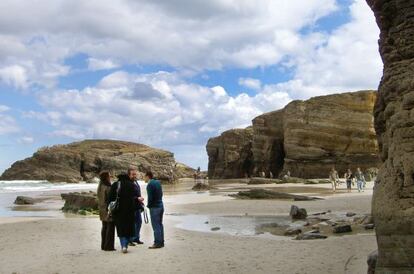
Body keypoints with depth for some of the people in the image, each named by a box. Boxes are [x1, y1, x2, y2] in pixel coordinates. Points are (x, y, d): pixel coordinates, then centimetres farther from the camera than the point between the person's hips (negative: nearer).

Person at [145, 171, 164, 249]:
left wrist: (148, 205, -1)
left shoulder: (150, 185, -15)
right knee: (160, 224, 14)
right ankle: (161, 242, 19)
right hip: (161, 205, 8)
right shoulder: (158, 182, 10)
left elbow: (150, 197, -17)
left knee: (156, 226, -4)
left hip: (154, 207, -8)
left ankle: (157, 243, -2)